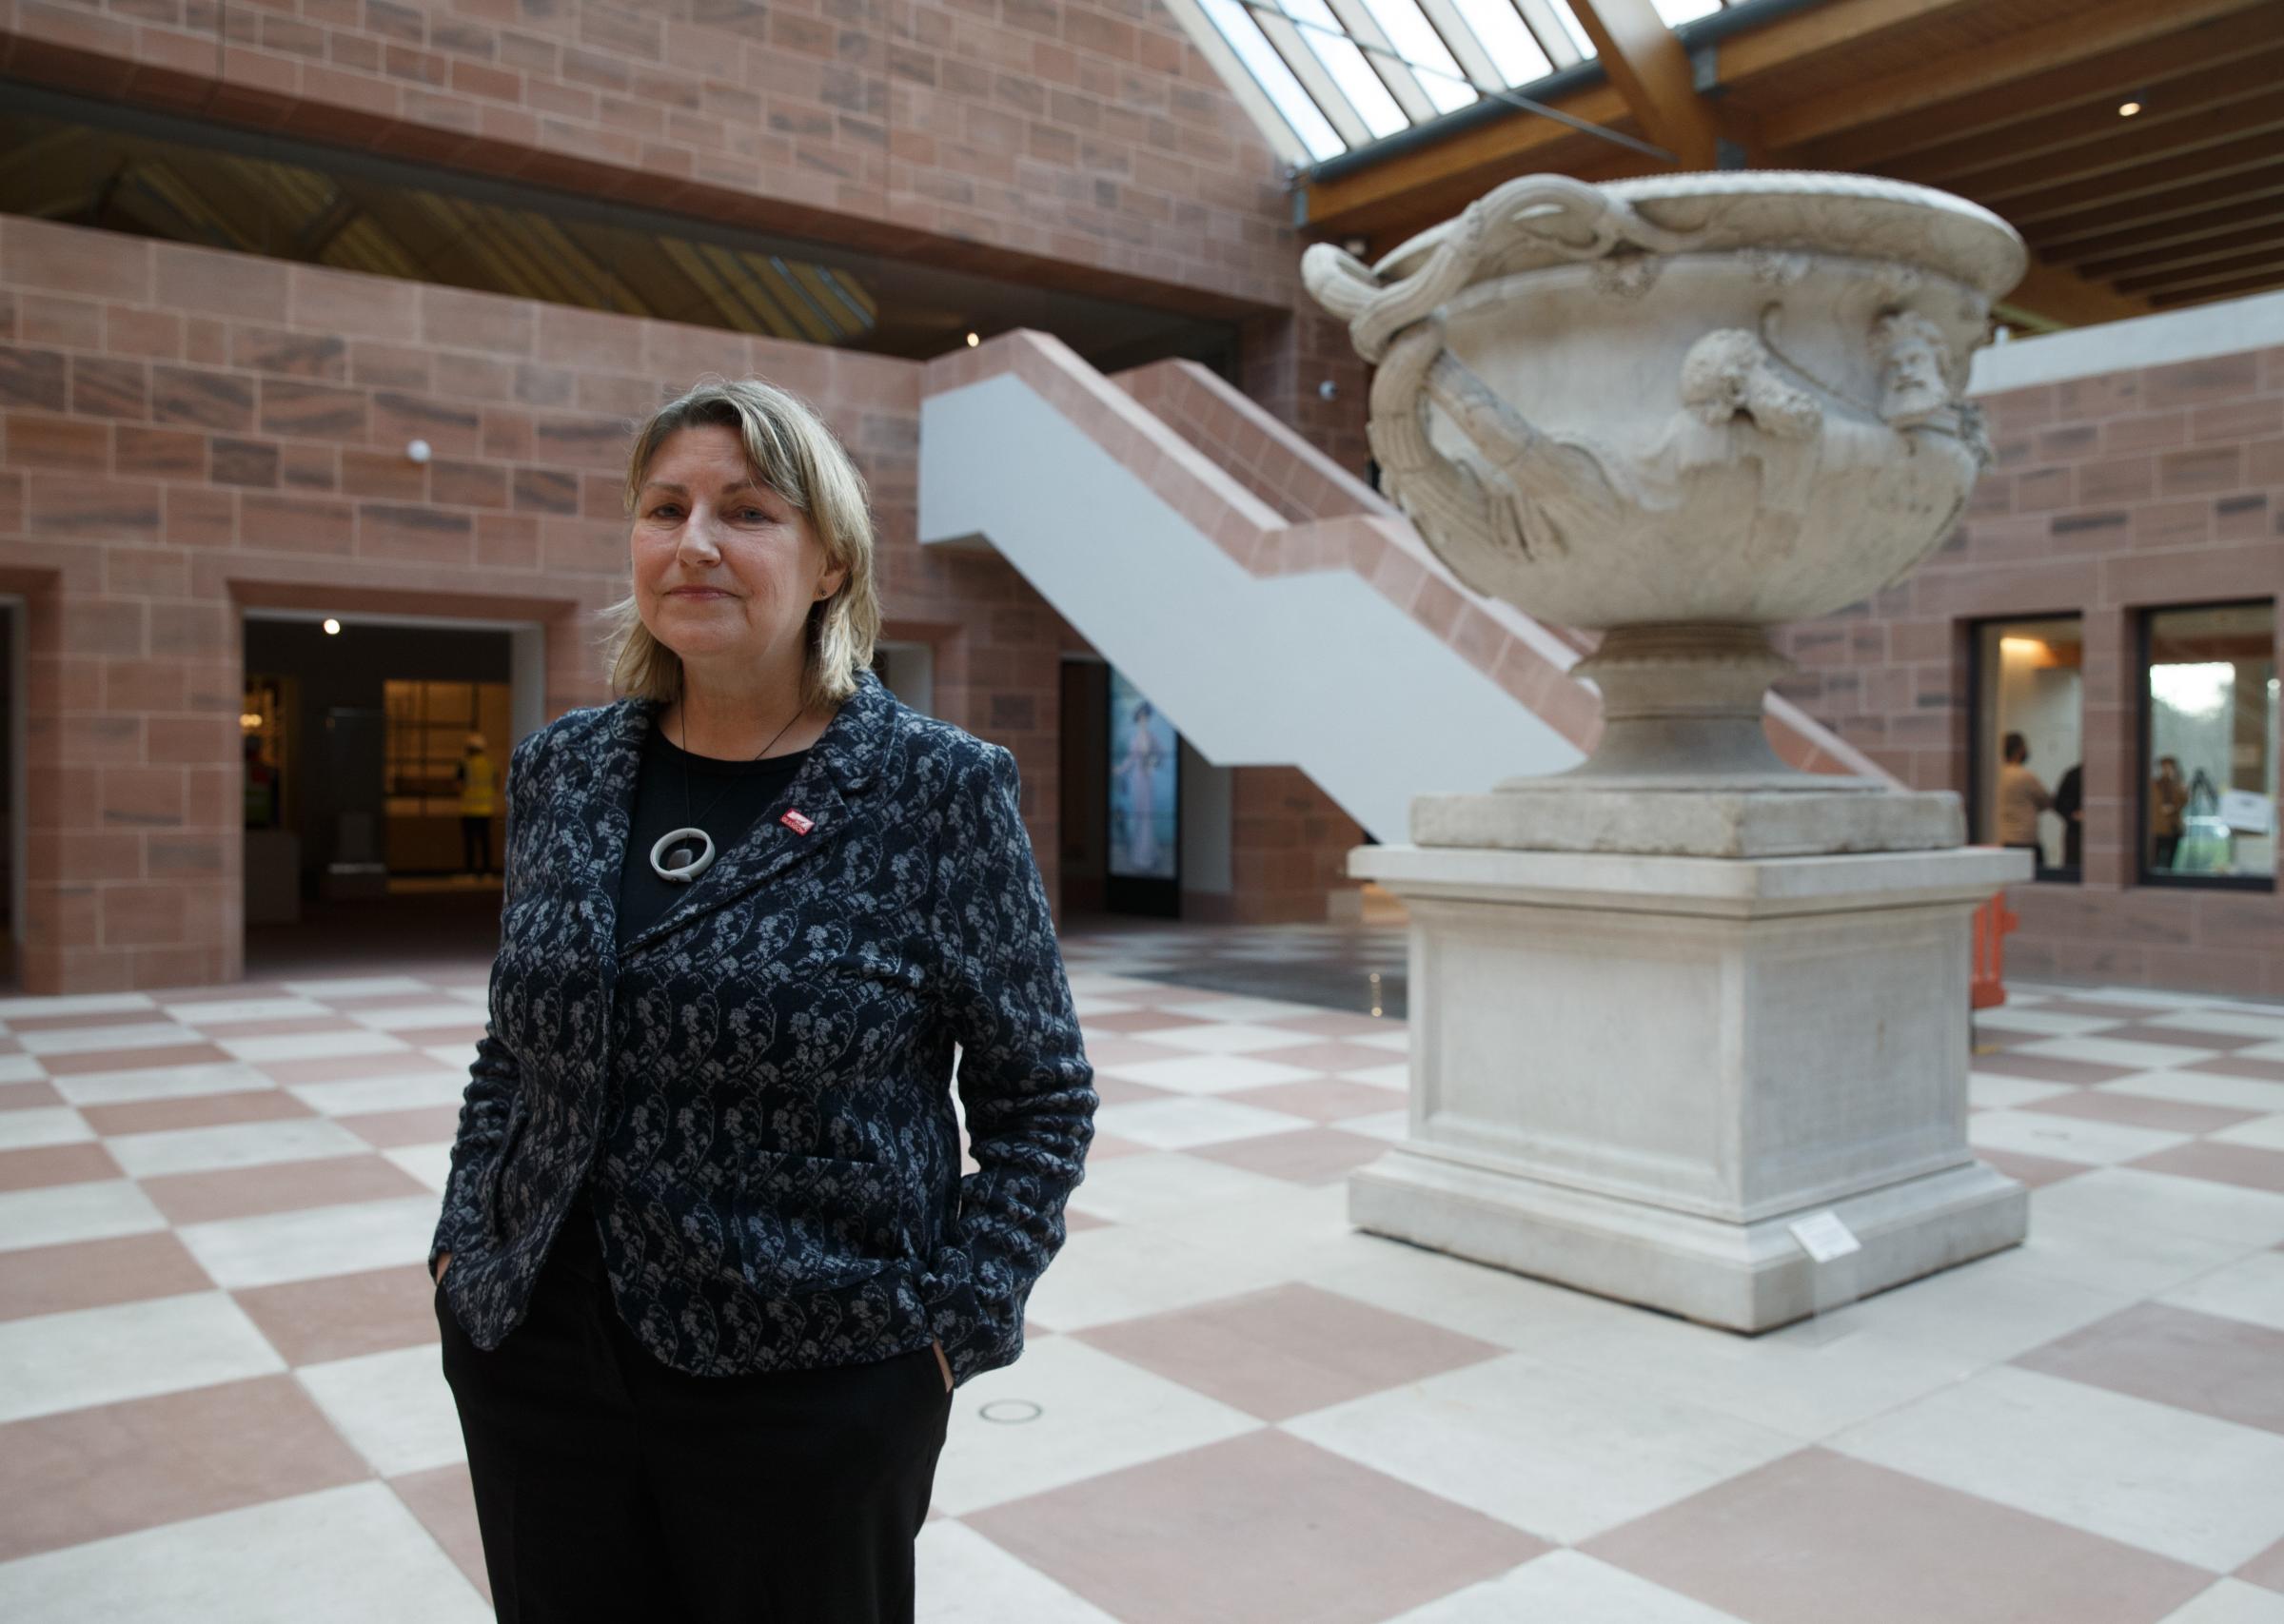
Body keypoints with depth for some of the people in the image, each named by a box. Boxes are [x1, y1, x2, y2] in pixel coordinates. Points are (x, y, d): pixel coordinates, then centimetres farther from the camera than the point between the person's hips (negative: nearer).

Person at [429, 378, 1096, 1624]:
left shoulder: (938, 792, -11)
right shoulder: (560, 774, 3)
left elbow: (1040, 1092, -5)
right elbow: (510, 1053, 14)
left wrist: (957, 1322, -10)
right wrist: (463, 1246, 7)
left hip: (812, 1391, -4)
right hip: (530, 1361, 4)